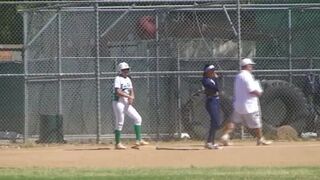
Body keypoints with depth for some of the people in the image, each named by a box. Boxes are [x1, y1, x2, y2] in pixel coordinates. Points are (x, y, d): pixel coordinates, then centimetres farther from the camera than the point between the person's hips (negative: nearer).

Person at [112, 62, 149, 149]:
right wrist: (129, 96, -22)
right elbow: (118, 92, -21)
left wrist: (131, 98, -9)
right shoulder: (118, 79, -10)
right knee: (120, 123, -6)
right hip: (118, 102, -8)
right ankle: (118, 144, 2)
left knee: (138, 118, 3)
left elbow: (131, 91, 12)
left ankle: (138, 140, 5)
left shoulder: (128, 79, 15)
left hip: (127, 103, 8)